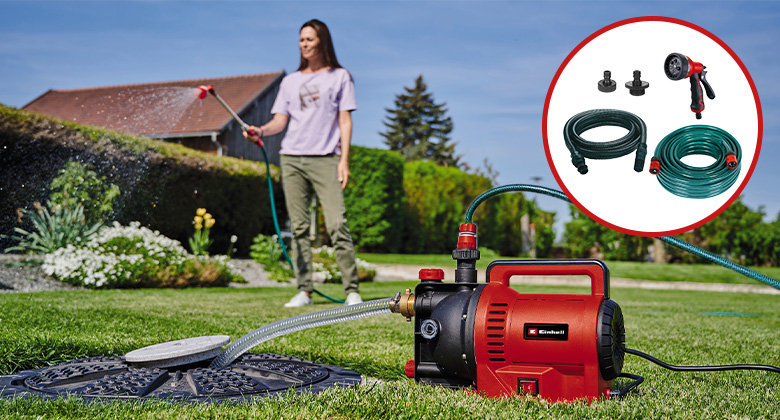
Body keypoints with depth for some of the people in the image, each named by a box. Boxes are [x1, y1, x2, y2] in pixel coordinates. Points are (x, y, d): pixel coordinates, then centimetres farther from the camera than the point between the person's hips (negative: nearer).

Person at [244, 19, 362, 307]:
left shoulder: (339, 77, 11)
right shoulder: (290, 82, 20)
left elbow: (345, 121, 5)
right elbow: (280, 121, 13)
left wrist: (344, 159, -5)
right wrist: (261, 131, -9)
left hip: (325, 159, -4)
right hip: (292, 159, 4)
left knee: (337, 225, -14)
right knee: (299, 228, 2)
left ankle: (352, 291, -10)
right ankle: (304, 291, 7)